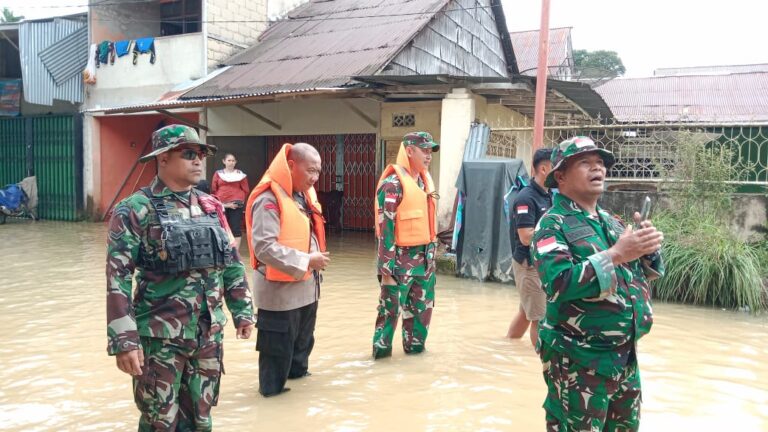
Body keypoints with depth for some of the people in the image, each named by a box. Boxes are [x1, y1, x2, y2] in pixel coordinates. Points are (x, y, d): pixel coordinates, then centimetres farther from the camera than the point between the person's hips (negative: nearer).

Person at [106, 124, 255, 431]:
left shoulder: (211, 207, 6)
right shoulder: (135, 210, -10)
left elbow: (232, 263, 13)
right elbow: (118, 279, -14)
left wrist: (242, 311, 12)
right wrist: (124, 340, -18)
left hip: (209, 334, 5)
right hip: (160, 338, -5)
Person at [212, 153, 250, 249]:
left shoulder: (240, 174, 5)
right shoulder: (218, 174, 8)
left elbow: (246, 190, 4)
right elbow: (213, 190, 8)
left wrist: (239, 200, -7)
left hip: (236, 205, -1)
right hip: (221, 205, 1)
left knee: (236, 228, -4)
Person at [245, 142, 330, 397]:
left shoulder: (305, 194, 7)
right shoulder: (269, 199, -22)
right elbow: (264, 247, -29)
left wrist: (316, 259, 9)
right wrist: (306, 260, -25)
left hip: (307, 285, 9)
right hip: (280, 287, -9)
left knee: (303, 337, 25)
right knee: (279, 344, 6)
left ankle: (297, 371, 46)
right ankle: (272, 387, 24)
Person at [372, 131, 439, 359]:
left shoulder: (425, 180, 10)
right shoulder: (393, 183, -16)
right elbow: (385, 227, -19)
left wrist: (431, 253, 19)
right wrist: (387, 268, -21)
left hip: (425, 256, 8)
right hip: (401, 257, -8)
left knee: (422, 305, 16)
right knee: (391, 306, 2)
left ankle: (415, 344, 32)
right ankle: (381, 347, 18)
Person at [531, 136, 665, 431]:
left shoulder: (612, 222, 10)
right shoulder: (553, 225, -12)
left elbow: (644, 273, 13)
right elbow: (558, 284, -26)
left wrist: (648, 249, -8)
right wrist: (615, 255, -29)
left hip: (625, 357, 8)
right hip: (578, 362, -7)